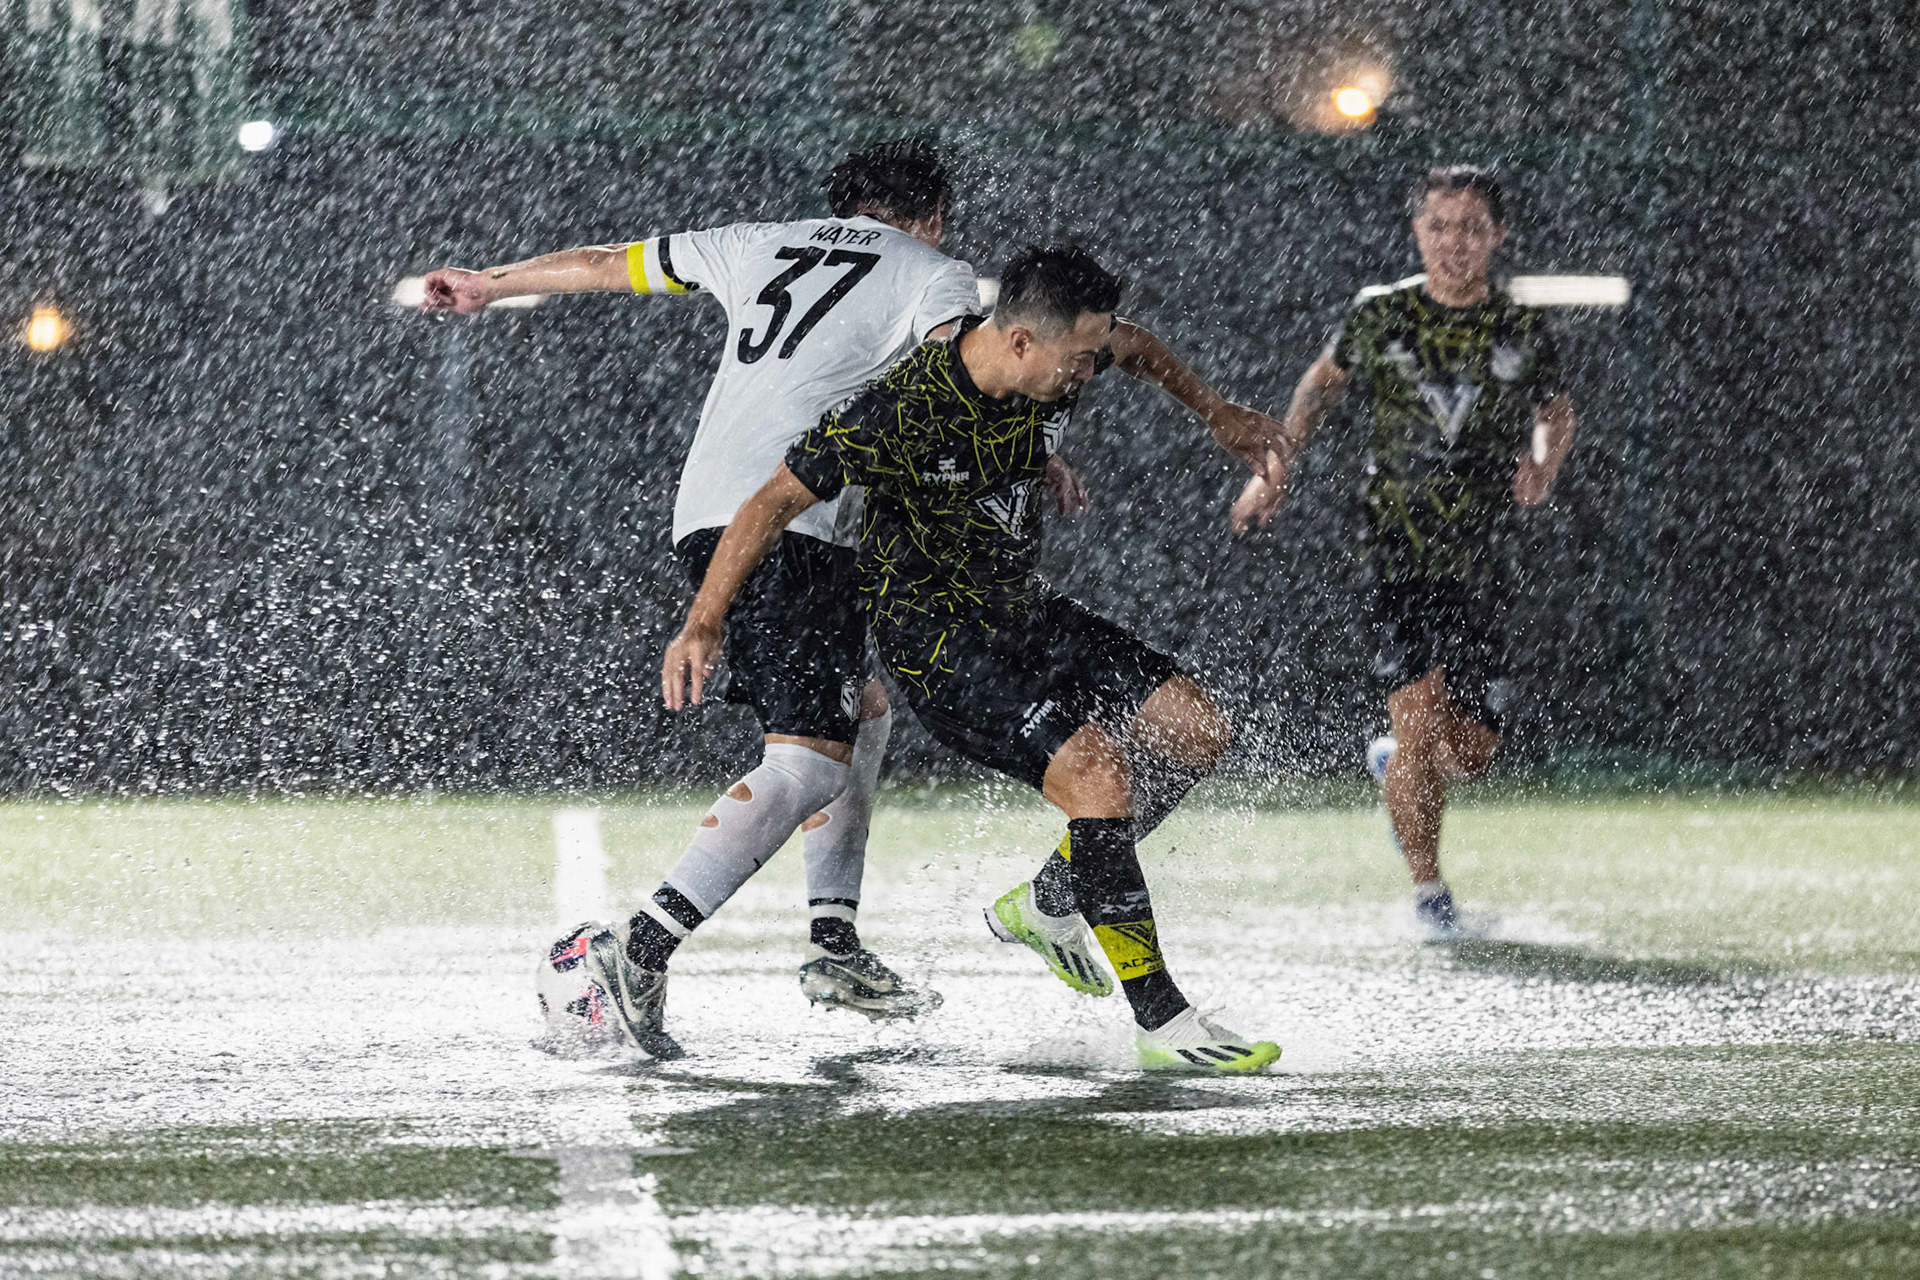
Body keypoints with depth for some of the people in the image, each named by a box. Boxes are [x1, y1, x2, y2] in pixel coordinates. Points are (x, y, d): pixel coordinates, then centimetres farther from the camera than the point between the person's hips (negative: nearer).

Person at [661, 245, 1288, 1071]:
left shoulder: (1061, 360, -8)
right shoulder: (902, 412, -28)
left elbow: (1133, 347, 19)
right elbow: (778, 501, -19)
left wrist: (1212, 411, 25)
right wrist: (704, 624, -23)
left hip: (1020, 609, 8)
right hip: (933, 637, -8)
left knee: (1195, 731, 2)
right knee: (1099, 772, -24)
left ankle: (1050, 901, 18)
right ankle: (1162, 1023, -19)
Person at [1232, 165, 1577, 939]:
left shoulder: (1522, 331, 2)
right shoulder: (1380, 316, 0)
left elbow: (1555, 411, 19)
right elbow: (1323, 383, 18)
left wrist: (1544, 462, -3)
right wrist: (1276, 471, 14)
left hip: (1481, 559, 2)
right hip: (1396, 549, -2)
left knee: (1473, 750, 4)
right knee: (1421, 712, -17)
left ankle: (1393, 765, 40)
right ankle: (1428, 890, -3)